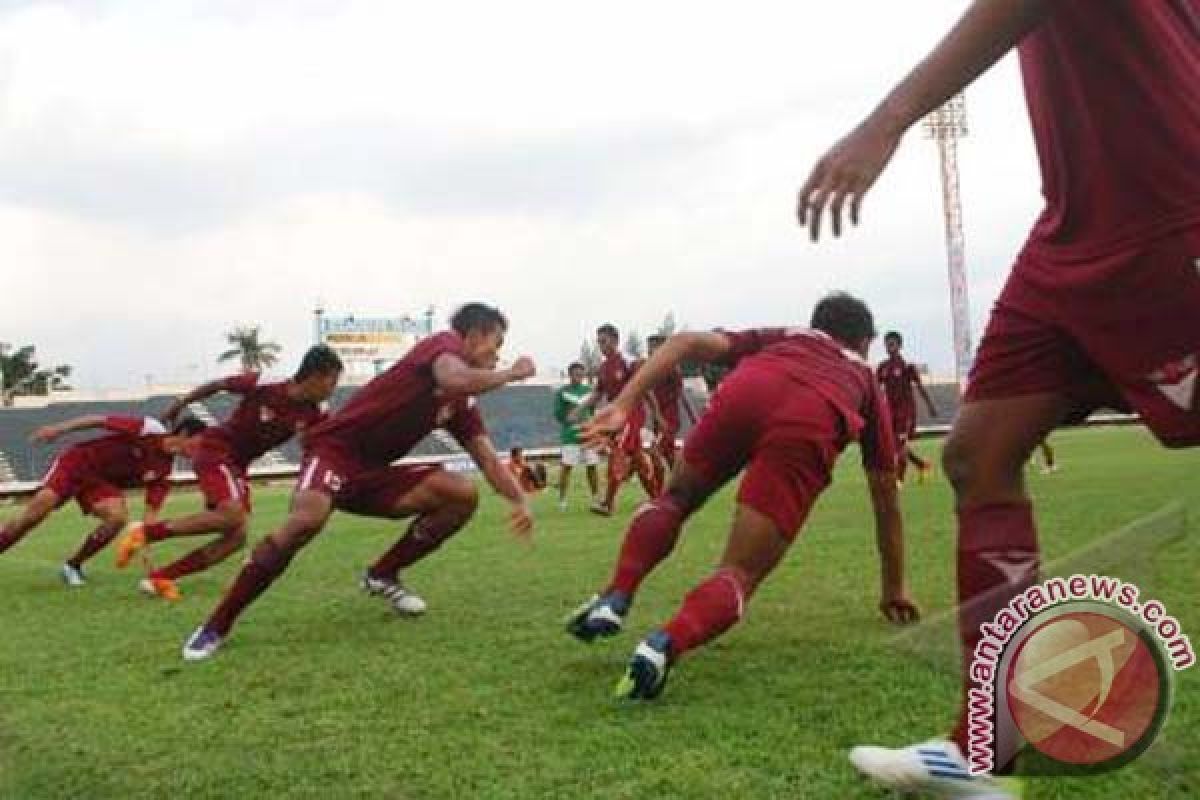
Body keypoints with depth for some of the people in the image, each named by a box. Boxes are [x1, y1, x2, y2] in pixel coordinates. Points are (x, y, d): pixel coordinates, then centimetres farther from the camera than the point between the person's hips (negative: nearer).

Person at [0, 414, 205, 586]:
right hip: (75, 463, -5)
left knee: (119, 516, -22)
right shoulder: (150, 429, -20)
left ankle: (73, 565, -2)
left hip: (103, 483, 5)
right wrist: (58, 429, -19)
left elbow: (150, 516, -4)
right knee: (36, 513, -22)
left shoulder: (163, 472, -5)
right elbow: (98, 420, -14)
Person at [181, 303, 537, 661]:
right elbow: (455, 381, -34)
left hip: (374, 472, 8)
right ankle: (216, 626, -21)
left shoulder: (463, 404, 12)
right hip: (334, 450, -8)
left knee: (463, 494, -7)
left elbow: (488, 459, 11)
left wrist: (519, 501, -2)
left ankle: (383, 575, 8)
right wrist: (512, 373, -19)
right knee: (306, 520, -36)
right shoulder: (445, 343, -11)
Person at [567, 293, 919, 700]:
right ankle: (663, 645, -24)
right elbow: (886, 498, 41)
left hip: (746, 391, 1)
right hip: (811, 423, -1)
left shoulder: (782, 338, 41)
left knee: (674, 498, 29)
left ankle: (614, 600, 9)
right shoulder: (866, 380, 40)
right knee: (739, 575, 5)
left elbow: (687, 341, 22)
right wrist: (895, 590, 50)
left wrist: (623, 405, 14)